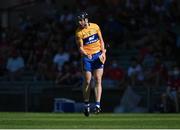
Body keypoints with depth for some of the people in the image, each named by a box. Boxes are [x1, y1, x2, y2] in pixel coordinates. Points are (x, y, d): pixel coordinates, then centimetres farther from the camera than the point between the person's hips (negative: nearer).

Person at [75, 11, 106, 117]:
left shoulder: (95, 27, 2)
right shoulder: (79, 32, -7)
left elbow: (101, 40, 11)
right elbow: (80, 47, -7)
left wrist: (103, 52, -1)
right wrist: (86, 54, -26)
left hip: (98, 56, 2)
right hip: (87, 57, -2)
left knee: (98, 80, -7)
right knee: (87, 81, -3)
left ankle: (98, 105, -11)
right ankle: (86, 105, 11)